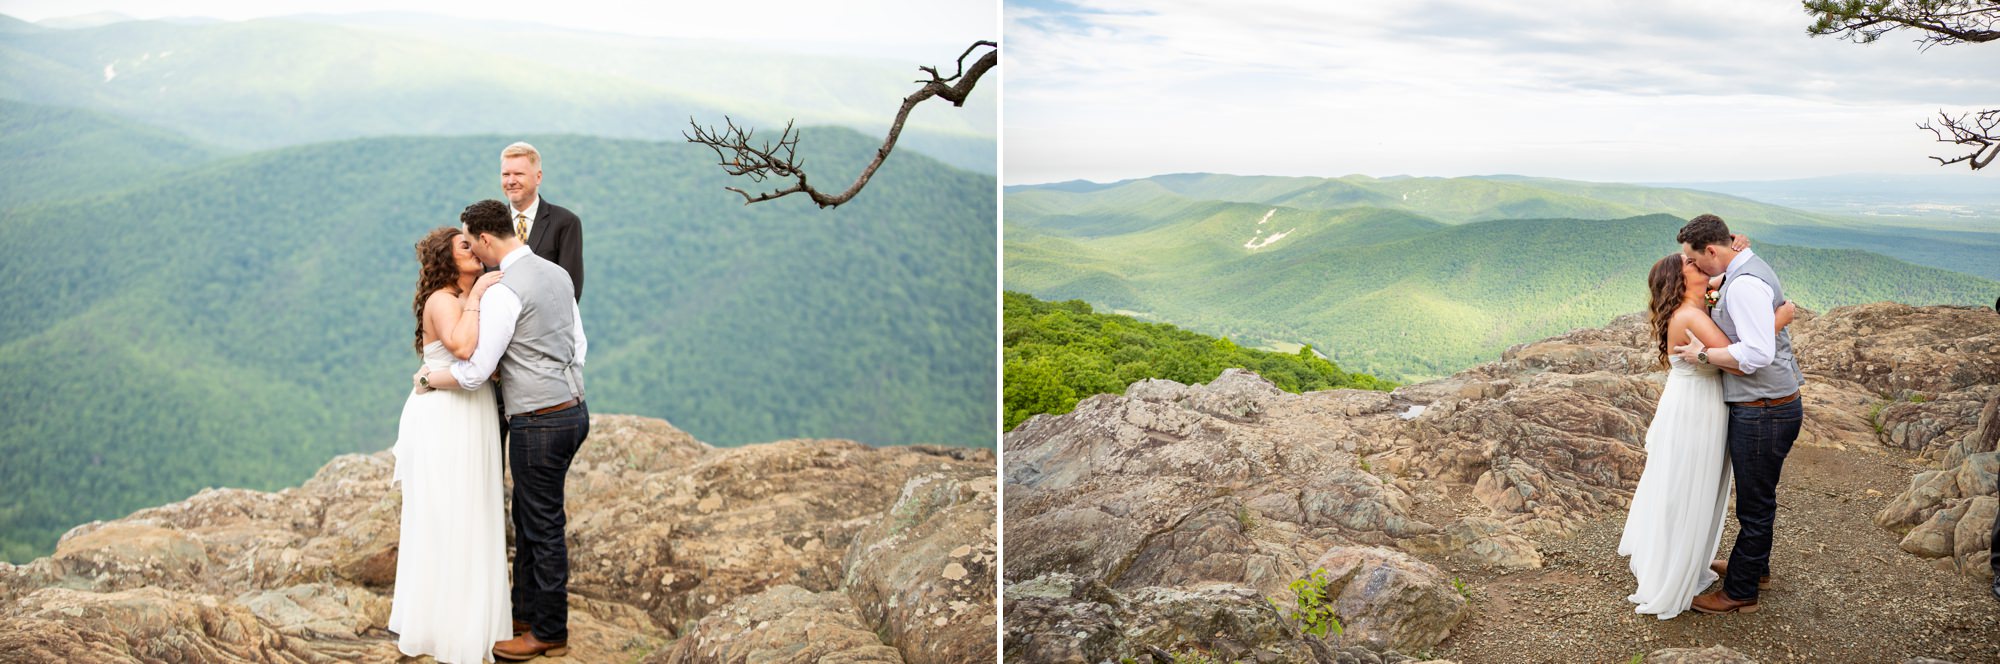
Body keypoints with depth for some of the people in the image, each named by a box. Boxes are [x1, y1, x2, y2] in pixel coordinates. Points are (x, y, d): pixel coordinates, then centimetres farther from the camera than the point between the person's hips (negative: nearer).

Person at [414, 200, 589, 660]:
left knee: (543, 528, 4)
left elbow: (474, 372, -15)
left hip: (539, 424, -9)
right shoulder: (557, 273, 9)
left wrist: (427, 378, 2)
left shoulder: (503, 292, -18)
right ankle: (526, 614, 32)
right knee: (527, 518, 20)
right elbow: (578, 344, 15)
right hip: (572, 410, 9)